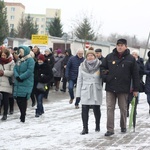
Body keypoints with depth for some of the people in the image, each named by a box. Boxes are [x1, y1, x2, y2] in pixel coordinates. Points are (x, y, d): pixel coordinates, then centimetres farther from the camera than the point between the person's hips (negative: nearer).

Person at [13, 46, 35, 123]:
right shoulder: (19, 60, 17)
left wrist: (21, 77, -18)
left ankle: (23, 116, -2)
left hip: (26, 83, -7)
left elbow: (29, 71, -16)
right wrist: (17, 76, -10)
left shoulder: (30, 60, -7)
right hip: (18, 83, 7)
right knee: (17, 98, 5)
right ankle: (22, 113, 21)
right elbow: (15, 68, 9)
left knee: (23, 98, -8)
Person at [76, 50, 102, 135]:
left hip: (96, 91, -1)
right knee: (84, 110, -4)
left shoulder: (99, 66, 0)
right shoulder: (82, 66, 6)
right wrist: (78, 93, 5)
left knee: (96, 109, 5)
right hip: (85, 91, 1)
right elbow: (79, 80, 7)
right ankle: (85, 128, 1)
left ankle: (97, 126, 25)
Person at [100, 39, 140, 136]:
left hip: (123, 88, -1)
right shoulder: (109, 57, 4)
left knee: (123, 108, 10)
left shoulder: (131, 59, -1)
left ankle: (123, 126, 27)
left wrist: (136, 89, -1)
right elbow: (102, 67, 17)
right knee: (110, 108, -2)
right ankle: (110, 129, 0)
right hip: (110, 88, 2)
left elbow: (135, 75, 1)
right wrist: (105, 77, -2)